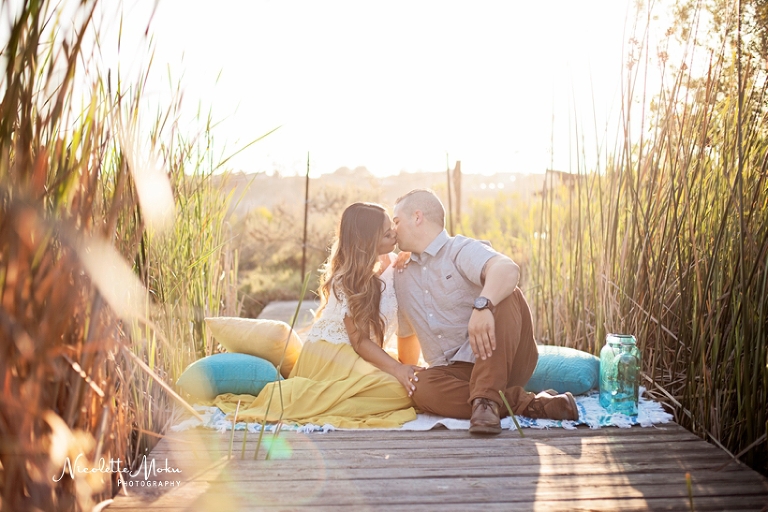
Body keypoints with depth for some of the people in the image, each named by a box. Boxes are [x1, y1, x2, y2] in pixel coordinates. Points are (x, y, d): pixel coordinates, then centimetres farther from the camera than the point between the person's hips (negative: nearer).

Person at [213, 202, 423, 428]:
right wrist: (397, 368, -28)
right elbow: (359, 341, -17)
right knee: (401, 391, -27)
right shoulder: (348, 281, -16)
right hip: (332, 357, -9)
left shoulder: (389, 264, 7)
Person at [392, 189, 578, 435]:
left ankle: (486, 399, -34)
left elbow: (508, 269, -28)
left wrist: (482, 305, -46)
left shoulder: (461, 249, -3)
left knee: (507, 296, -29)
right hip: (454, 373, 4)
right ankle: (529, 403, -24)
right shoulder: (401, 279, 18)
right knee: (422, 389, -31)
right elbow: (407, 336, 32)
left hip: (501, 364, -4)